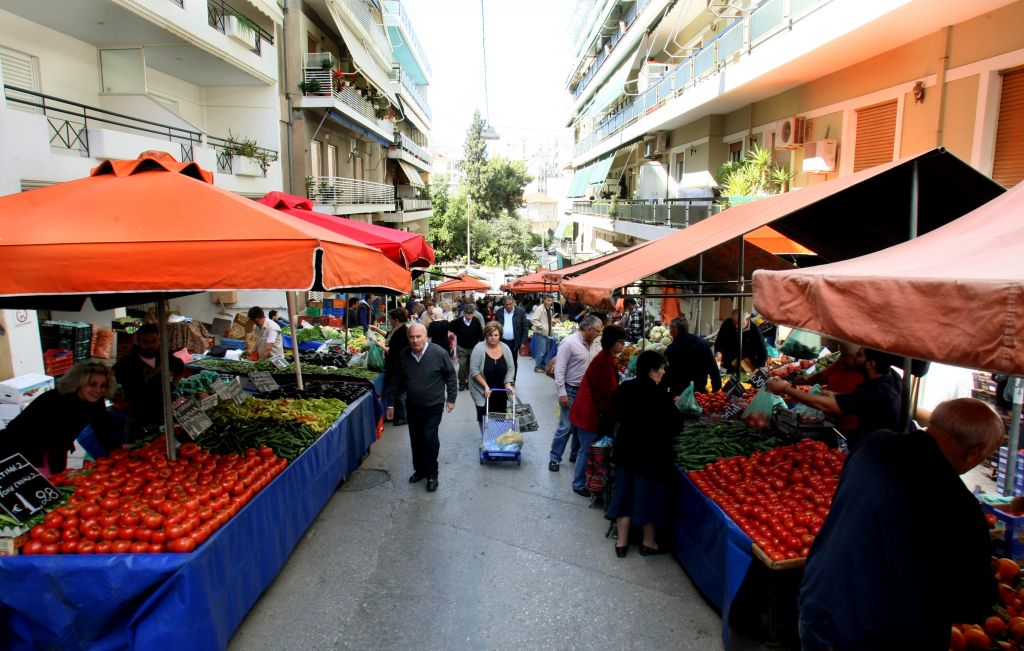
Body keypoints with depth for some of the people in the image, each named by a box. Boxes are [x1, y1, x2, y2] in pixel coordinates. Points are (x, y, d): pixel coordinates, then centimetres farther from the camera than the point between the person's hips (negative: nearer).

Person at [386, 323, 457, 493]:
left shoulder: (439, 353, -16)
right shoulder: (403, 356, -4)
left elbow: (450, 376, -4)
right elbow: (396, 382, 6)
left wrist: (451, 398, -2)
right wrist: (391, 404, 8)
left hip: (433, 407, -4)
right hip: (412, 407, 4)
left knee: (429, 439, -8)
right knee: (415, 440, 14)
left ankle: (432, 474, 10)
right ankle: (419, 469, 33)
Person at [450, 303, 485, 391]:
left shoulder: (476, 321, -11)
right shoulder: (458, 321, -14)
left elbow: (480, 334, -2)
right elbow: (449, 326, 3)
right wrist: (457, 333, 3)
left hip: (474, 348, 1)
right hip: (462, 348, -1)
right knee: (462, 367, 4)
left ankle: (469, 382, 26)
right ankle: (462, 383, 22)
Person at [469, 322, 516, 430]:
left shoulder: (505, 348, -4)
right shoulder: (479, 348, -15)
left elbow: (511, 369, 0)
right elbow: (474, 370, -16)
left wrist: (508, 384, -13)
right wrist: (485, 386, -20)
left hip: (501, 392, 4)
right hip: (482, 391, -3)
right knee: (485, 418, 1)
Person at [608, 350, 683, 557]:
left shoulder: (624, 389, -4)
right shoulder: (659, 395, -22)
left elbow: (616, 415, 10)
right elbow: (676, 424, -13)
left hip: (626, 452, 5)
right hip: (653, 455, -5)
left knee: (626, 493, 15)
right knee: (650, 495, 12)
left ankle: (622, 542, 25)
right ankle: (648, 543, 28)